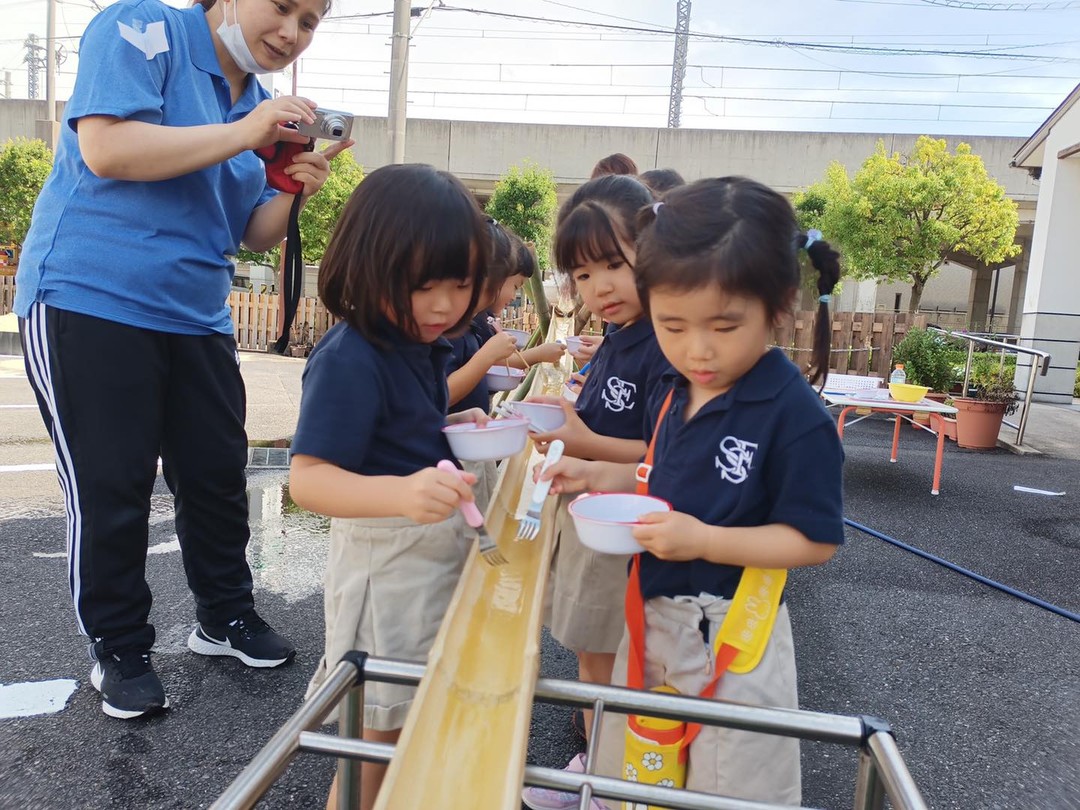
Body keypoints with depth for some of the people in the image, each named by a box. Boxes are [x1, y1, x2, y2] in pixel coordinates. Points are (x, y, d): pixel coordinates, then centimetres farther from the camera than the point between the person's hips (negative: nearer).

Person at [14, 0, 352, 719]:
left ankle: (226, 617, 29)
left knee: (219, 473, 10)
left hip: (196, 318, 7)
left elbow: (257, 235, 13)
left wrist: (295, 188, -7)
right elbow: (105, 147, -21)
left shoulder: (262, 108, 14)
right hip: (90, 303, -6)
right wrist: (241, 135, -18)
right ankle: (119, 651, 18)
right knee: (110, 490, 0)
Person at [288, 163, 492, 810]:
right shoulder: (350, 360, -24)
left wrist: (453, 428, 3)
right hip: (386, 557, -9)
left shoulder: (425, 345, 3)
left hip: (439, 544, 9)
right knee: (377, 740, 8)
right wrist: (403, 492, -47)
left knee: (417, 720, 26)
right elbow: (308, 479, -31)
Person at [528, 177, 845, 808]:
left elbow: (815, 540, -19)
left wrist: (704, 540, -29)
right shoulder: (673, 393, 0)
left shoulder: (796, 415, -22)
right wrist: (598, 475, 1)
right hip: (651, 613, 7)